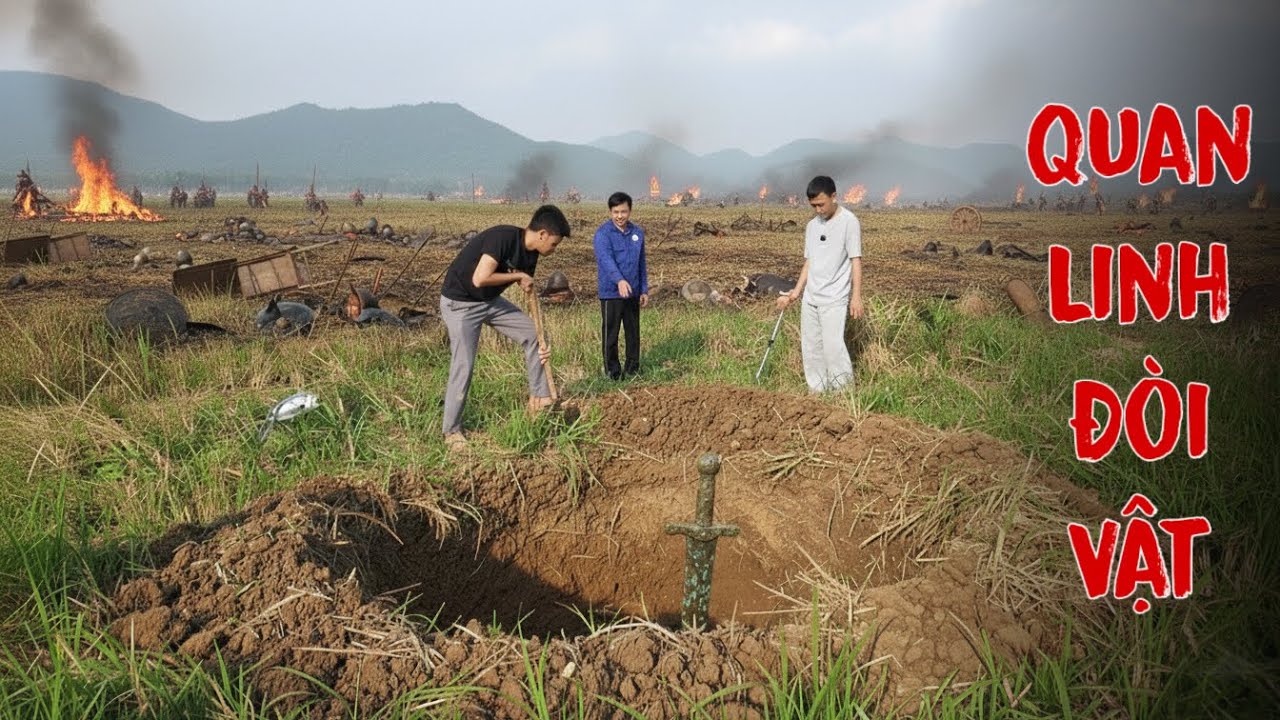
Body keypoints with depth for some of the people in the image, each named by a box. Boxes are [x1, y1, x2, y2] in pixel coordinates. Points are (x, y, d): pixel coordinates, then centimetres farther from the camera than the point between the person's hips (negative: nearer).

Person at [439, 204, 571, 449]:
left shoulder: (530, 254, -1)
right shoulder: (503, 237, -28)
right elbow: (480, 279, -37)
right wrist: (518, 276, -23)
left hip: (490, 300, 8)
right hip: (459, 303, -8)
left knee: (533, 334, 5)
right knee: (463, 367, -7)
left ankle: (539, 397, 16)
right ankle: (451, 431, 7)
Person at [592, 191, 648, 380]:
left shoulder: (637, 232, 8)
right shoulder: (603, 233, -11)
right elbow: (606, 258, -26)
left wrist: (644, 290, 12)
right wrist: (620, 280, -41)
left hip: (633, 292, 5)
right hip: (611, 292, -5)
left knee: (633, 332, 13)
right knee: (610, 334, 1)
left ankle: (633, 368, 24)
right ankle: (613, 371, 11)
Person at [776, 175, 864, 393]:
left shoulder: (849, 222, -6)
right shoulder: (812, 225, 13)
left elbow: (856, 261, -8)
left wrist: (856, 297, -12)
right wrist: (796, 291, 10)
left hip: (835, 298, -6)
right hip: (810, 298, 7)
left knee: (832, 346, -16)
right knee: (810, 347, 6)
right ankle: (816, 391, 14)